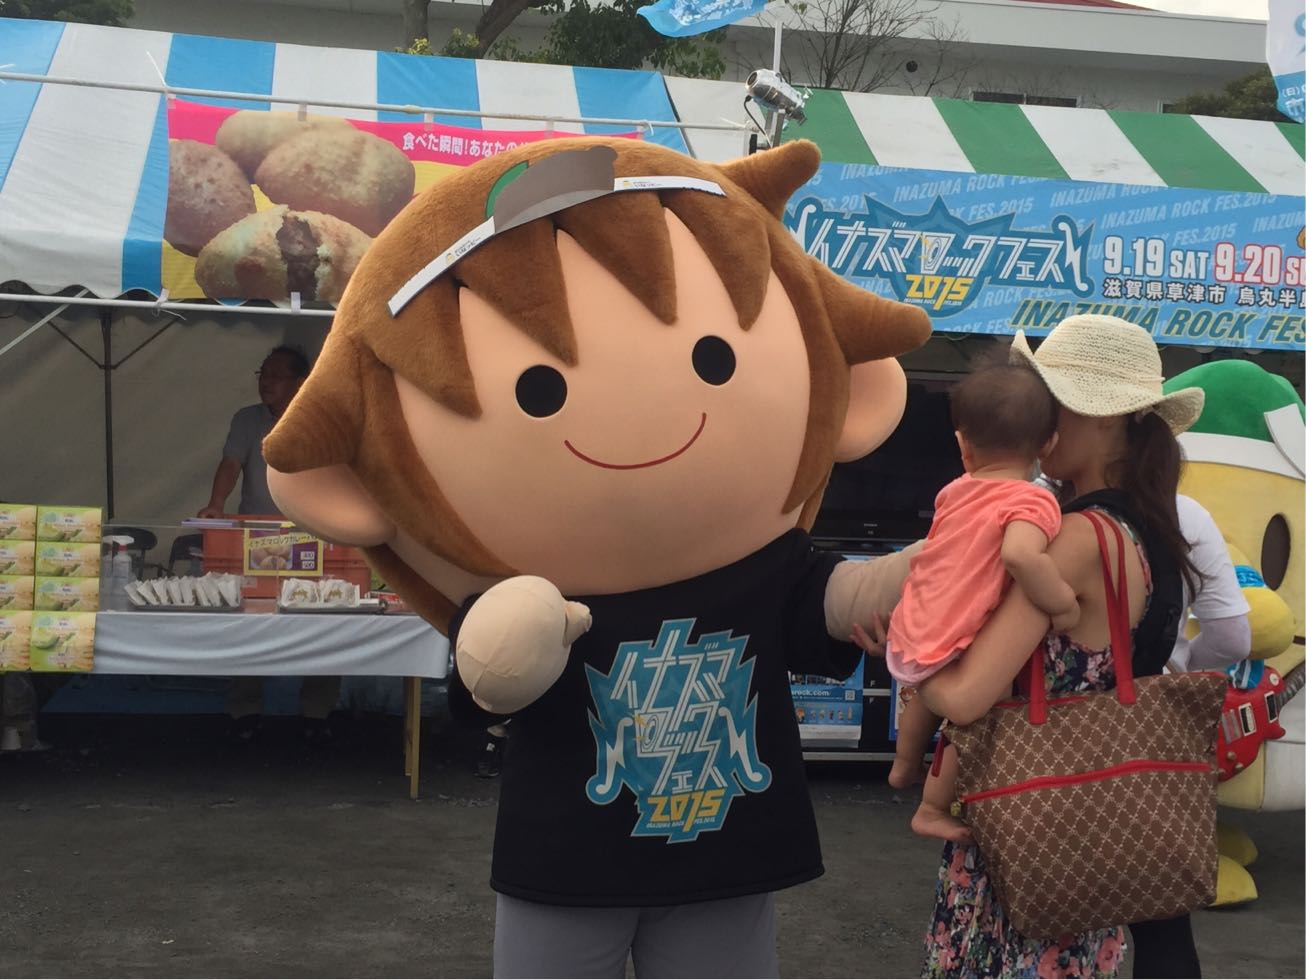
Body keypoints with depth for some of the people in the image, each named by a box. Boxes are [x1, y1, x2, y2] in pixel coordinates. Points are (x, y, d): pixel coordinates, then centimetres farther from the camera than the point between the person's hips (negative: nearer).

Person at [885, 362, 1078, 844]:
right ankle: (932, 810, 25)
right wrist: (1062, 604, -26)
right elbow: (1020, 555, -38)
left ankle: (904, 764, 56)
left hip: (907, 638, 8)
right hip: (949, 654, -8)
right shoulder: (1033, 502, -18)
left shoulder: (956, 491, 4)